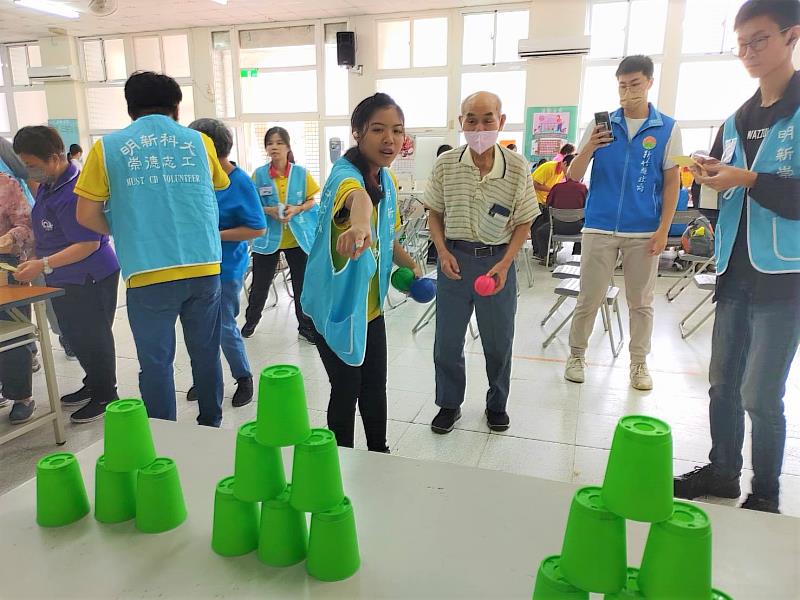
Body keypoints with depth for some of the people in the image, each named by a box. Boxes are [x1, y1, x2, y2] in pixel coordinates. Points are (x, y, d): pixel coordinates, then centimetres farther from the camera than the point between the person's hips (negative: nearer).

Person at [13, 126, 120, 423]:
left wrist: (44, 265, -29)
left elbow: (89, 244, -27)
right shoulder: (47, 186, 7)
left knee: (93, 339, 4)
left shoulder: (73, 193, -24)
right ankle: (92, 385, 37)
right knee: (76, 337, 20)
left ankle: (105, 396, 20)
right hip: (64, 280, 10)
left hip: (89, 280, -9)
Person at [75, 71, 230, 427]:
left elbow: (86, 215, 3)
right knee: (206, 354, 16)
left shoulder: (107, 147, 3)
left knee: (156, 363, 9)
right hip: (204, 267, 2)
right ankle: (211, 429, 30)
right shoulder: (199, 142, 8)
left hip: (148, 274, -2)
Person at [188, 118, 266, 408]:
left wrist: (215, 235, -20)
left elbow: (258, 229, -17)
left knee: (224, 328, 3)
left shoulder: (241, 184, -16)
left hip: (226, 268, -6)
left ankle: (244, 378, 25)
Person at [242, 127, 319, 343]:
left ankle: (306, 327, 22)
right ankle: (250, 321, 35)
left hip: (297, 238, 0)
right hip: (267, 238, 0)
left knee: (302, 285, 6)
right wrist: (269, 211, -17)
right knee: (260, 286, 11)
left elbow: (311, 202, 4)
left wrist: (297, 209, -15)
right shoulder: (259, 174, -4)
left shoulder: (301, 173, -3)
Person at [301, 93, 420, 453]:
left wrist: (410, 265, 11)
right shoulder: (345, 175, -23)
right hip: (336, 304, -7)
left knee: (375, 386, 17)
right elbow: (357, 195, -51)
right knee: (346, 389, 5)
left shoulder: (388, 181, 3)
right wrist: (359, 223, -70)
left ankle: (379, 453, 36)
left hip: (370, 302, 7)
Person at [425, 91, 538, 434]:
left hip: (498, 260, 0)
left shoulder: (517, 167, -7)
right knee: (447, 339, 8)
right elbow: (435, 214, 6)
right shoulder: (445, 165, -4)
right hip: (455, 258, 1)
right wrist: (443, 252, -9)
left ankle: (497, 404, 34)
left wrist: (505, 264, -13)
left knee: (499, 340, 11)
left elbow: (524, 223, -1)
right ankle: (449, 404, 29)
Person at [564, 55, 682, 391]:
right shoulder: (600, 125, 3)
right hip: (600, 228, 0)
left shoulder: (667, 128, 3)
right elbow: (573, 177, 2)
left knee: (641, 303, 10)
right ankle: (576, 354, 21)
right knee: (588, 299, 5)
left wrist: (663, 230, -3)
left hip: (644, 231, 0)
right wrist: (588, 149, -17)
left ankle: (639, 363, 24)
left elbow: (672, 182, 4)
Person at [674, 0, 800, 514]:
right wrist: (709, 177, -3)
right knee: (723, 384, 12)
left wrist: (748, 180, -20)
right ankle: (722, 471, 28)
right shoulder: (736, 122, 14)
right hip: (735, 274, 6)